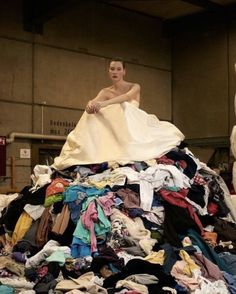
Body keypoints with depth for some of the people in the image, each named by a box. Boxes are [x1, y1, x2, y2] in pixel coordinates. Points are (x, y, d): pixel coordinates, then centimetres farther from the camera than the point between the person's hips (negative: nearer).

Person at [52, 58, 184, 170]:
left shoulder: (135, 87, 2)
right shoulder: (105, 92, 10)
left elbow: (127, 96, -23)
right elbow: (94, 101, -12)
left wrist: (104, 103, -41)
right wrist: (90, 105, -41)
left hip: (133, 127, -2)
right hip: (114, 130, 2)